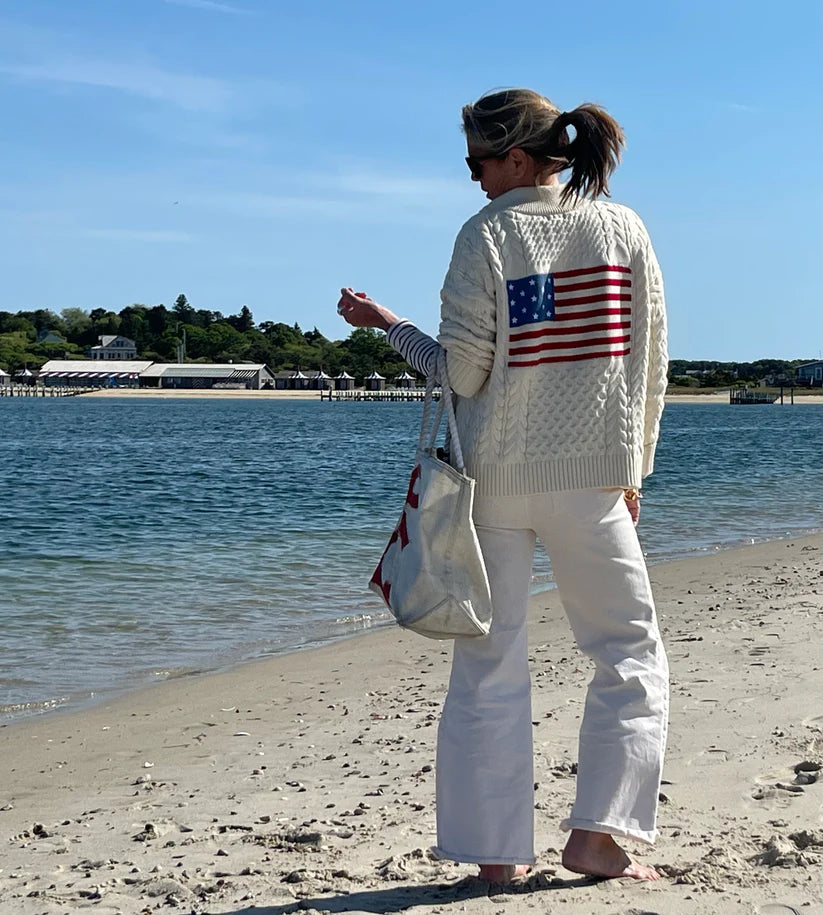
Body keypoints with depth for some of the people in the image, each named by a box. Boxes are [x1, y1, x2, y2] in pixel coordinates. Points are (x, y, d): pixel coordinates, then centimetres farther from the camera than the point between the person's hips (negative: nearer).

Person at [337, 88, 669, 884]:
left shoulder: (486, 235, -6)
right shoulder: (623, 228, 3)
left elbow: (462, 372, -8)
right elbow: (650, 362, 4)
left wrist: (385, 323, 7)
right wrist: (634, 465, 13)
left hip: (494, 475, -1)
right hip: (591, 478, 1)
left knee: (489, 665, 8)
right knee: (632, 657, 14)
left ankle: (497, 849, 10)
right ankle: (595, 834, 7)